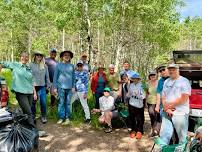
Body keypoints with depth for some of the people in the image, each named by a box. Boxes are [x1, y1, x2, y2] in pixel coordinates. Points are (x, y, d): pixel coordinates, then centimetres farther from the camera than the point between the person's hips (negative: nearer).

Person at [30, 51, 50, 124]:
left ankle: (43, 117, 15)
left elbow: (47, 76, 13)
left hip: (42, 86, 2)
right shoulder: (31, 65, 1)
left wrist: (48, 85, 11)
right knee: (33, 102, 6)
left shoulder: (44, 66, 10)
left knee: (43, 102, 0)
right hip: (33, 86, -2)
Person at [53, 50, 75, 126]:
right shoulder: (58, 65, 3)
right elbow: (55, 76, 3)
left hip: (69, 87, 2)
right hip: (61, 86, -2)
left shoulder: (71, 66, 9)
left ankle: (67, 118, 16)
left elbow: (73, 77, 12)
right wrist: (55, 87, -1)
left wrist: (73, 87, 7)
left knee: (68, 103, 7)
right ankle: (61, 117, 12)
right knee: (61, 103, 1)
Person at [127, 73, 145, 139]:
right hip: (132, 104, 4)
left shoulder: (141, 86, -9)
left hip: (139, 105, -3)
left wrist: (137, 95, -25)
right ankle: (133, 130, 25)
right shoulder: (131, 85, 4)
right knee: (132, 118, 10)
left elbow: (143, 96, -11)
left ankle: (139, 131, 18)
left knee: (139, 119, 6)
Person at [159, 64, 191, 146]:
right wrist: (166, 108, -6)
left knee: (182, 137, 4)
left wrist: (170, 105, -8)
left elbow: (184, 99, -13)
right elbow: (163, 97, 10)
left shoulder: (184, 81, -4)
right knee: (164, 135, 9)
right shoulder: (166, 82, 13)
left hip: (180, 113, -5)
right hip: (167, 113, 5)